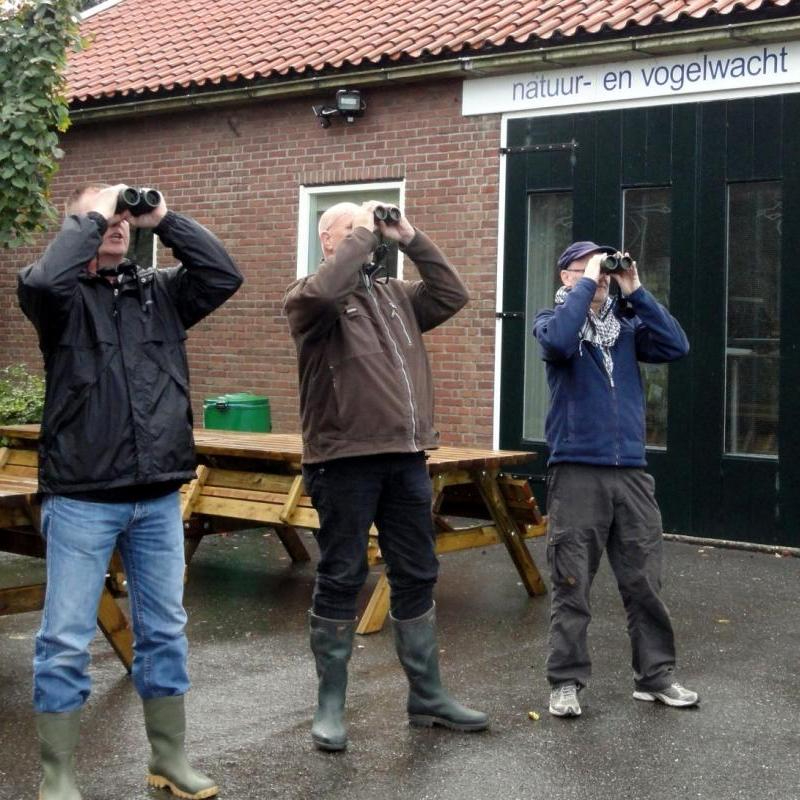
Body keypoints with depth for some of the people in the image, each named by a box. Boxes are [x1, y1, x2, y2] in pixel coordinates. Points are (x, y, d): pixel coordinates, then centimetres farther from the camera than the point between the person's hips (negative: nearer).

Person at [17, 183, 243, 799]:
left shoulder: (160, 291, 11)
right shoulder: (63, 295, -1)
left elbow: (225, 275, -1)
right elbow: (42, 280, -24)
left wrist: (164, 219, -2)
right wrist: (88, 215, -11)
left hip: (159, 496, 4)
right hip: (81, 498, -4)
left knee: (164, 631, 13)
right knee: (66, 641, 1)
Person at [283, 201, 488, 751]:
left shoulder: (395, 294, 17)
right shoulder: (310, 296, -4)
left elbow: (453, 295, 10)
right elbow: (326, 291, -26)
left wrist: (411, 239, 5)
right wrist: (362, 234, -14)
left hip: (406, 458, 7)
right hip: (345, 461, -6)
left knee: (417, 578, 12)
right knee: (341, 580, 2)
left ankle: (426, 696, 24)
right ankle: (331, 703, 14)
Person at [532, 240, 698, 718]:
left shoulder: (626, 324, 12)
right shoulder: (554, 320, 2)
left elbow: (676, 347, -4)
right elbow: (558, 342, -22)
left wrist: (635, 291, -5)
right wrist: (587, 284, -14)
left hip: (631, 471, 3)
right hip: (576, 471, -3)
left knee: (645, 582, 8)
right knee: (572, 584, 1)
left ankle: (656, 675, 20)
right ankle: (567, 680, 10)